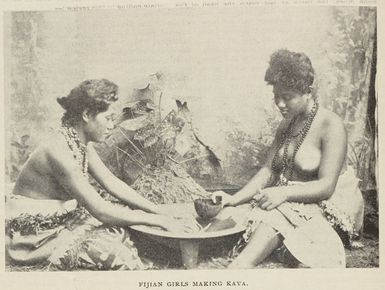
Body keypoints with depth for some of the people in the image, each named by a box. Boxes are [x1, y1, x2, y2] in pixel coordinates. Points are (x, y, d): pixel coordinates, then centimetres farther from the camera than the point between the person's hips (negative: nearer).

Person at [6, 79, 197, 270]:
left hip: (63, 219, 9)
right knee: (116, 254, -22)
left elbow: (112, 184, 3)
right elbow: (100, 210, -29)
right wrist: (159, 221, -23)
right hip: (35, 235, -9)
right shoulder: (59, 152, -29)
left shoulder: (82, 145, 1)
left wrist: (161, 213, -4)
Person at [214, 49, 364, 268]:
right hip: (286, 204, 7)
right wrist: (234, 199, -8)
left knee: (276, 217, -36)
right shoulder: (286, 125, 11)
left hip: (321, 208, -7)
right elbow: (269, 171, 5)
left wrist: (284, 193, -33)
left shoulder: (331, 126, -12)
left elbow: (326, 186, -18)